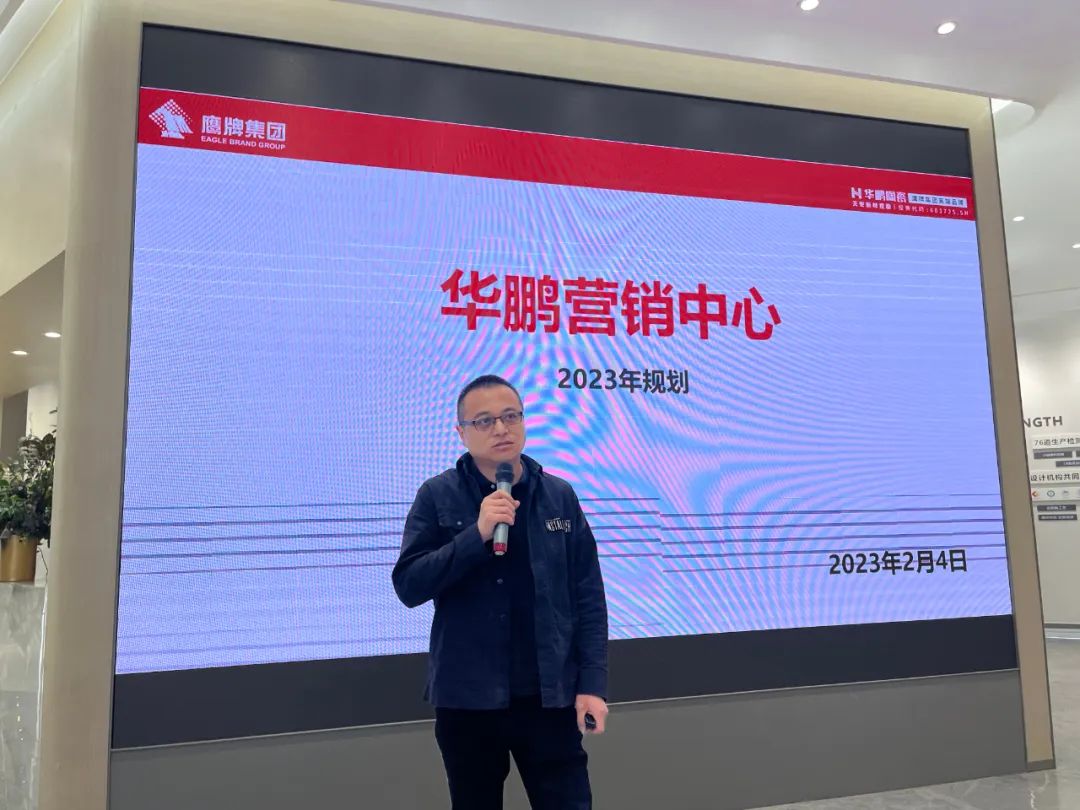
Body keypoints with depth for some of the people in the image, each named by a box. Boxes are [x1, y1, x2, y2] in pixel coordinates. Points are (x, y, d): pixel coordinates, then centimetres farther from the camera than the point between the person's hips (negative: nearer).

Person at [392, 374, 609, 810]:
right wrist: (476, 534, -21)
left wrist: (592, 682, -5)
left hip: (549, 695, 1)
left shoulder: (560, 496, 1)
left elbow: (588, 597, 2)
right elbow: (408, 585, -11)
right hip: (467, 697, 0)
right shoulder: (437, 496, -4)